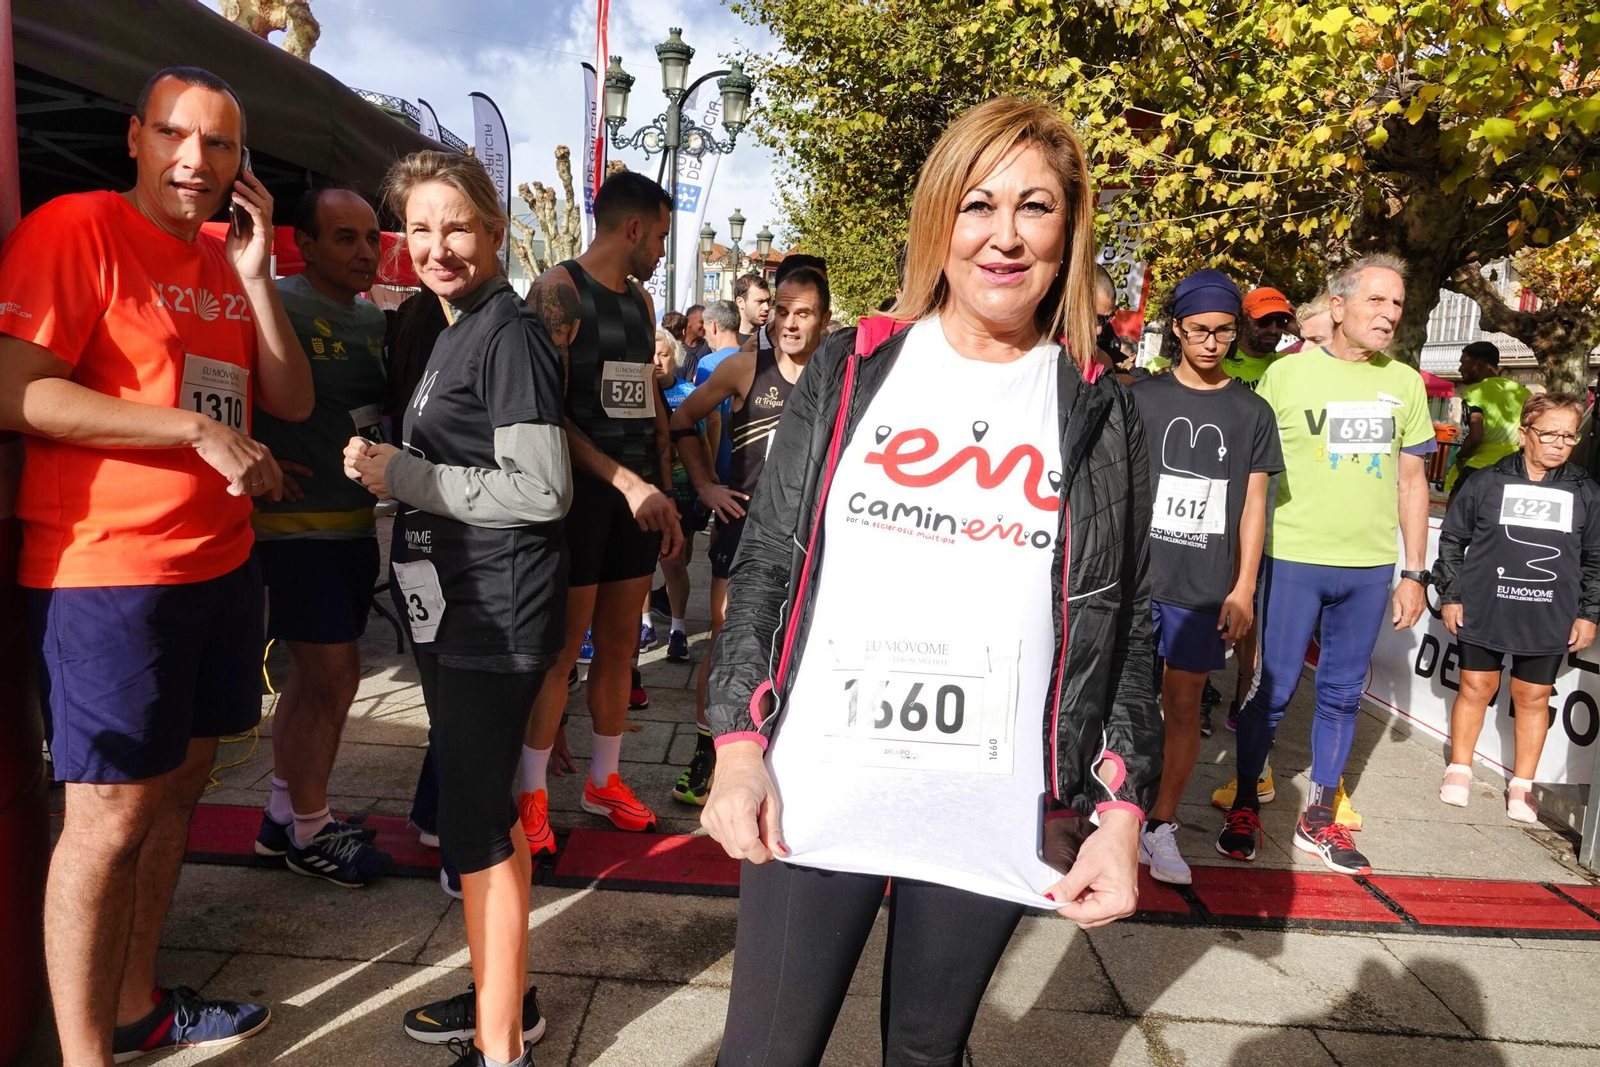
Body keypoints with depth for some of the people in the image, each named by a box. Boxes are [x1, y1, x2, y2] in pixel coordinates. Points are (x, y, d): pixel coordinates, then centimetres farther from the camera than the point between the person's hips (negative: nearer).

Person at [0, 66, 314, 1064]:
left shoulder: (226, 263, 15)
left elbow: (292, 400, 8)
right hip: (108, 573, -8)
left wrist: (255, 273, -1)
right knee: (112, 812, -3)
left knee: (180, 784, 15)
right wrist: (201, 431, -18)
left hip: (221, 564, 8)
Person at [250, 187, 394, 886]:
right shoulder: (273, 307, -13)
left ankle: (284, 815, 32)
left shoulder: (377, 321, 9)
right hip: (297, 524, -7)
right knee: (334, 673, -3)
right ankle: (309, 834, 15)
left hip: (356, 523, 8)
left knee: (316, 676, 16)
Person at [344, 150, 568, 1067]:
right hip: (455, 606, 10)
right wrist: (393, 470, 9)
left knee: (477, 826, -2)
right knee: (484, 809, 19)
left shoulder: (510, 332, -14)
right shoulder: (455, 330, 15)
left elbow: (541, 491, -20)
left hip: (495, 614, -10)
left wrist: (400, 475, -15)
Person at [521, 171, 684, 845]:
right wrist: (626, 482, -19)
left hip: (638, 493, 7)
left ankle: (603, 780, 24)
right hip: (581, 490, -7)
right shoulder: (559, 290, -7)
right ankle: (533, 795, 12)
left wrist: (664, 492, 13)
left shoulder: (641, 302, 16)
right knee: (561, 648, -1)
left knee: (620, 644, 11)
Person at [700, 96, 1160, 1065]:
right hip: (812, 798, 0)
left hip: (993, 820, 1)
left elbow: (1128, 627, 5)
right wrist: (739, 742, -3)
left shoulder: (1100, 414, 3)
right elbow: (765, 566, 4)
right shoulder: (852, 372, 2)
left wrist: (1121, 808, -3)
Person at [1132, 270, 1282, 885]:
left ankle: (1161, 825, 19)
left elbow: (1253, 505, 7)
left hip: (1204, 588, 1)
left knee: (1184, 705, 8)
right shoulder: (1143, 399, 3)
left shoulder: (1252, 413, 7)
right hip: (1136, 577, -1)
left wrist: (1244, 588, 1)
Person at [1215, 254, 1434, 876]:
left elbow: (1411, 481, 13)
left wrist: (1414, 574, 10)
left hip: (1371, 567, 4)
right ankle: (1244, 806, 19)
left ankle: (1319, 819, 25)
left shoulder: (1405, 383, 9)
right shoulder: (1288, 373, -2)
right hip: (1293, 559, -4)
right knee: (1273, 689, 1)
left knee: (1343, 693, 11)